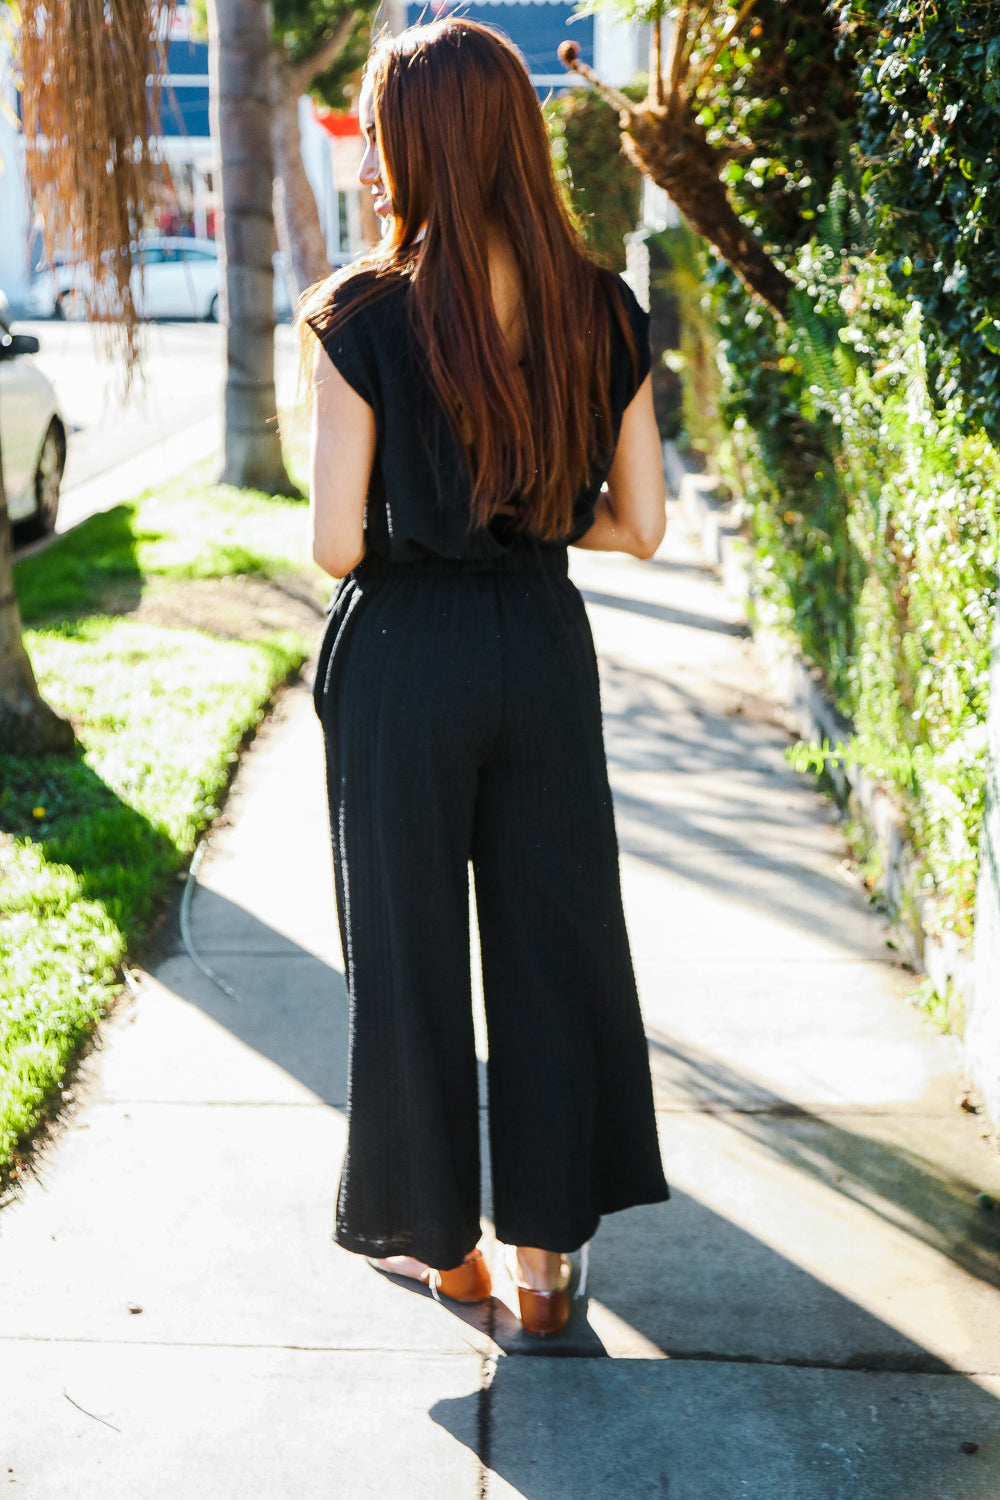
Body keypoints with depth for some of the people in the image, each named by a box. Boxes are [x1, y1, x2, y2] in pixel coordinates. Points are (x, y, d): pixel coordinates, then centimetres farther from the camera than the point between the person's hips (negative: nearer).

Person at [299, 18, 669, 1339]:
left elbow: (338, 546, -14)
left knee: (411, 948, 13)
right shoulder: (603, 315, -3)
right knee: (554, 943, 14)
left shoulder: (366, 317, -14)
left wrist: (410, 530, 7)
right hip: (544, 650, 4)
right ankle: (544, 1255, 25)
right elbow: (637, 526, 0)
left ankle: (440, 1237, 29)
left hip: (403, 658, -3)